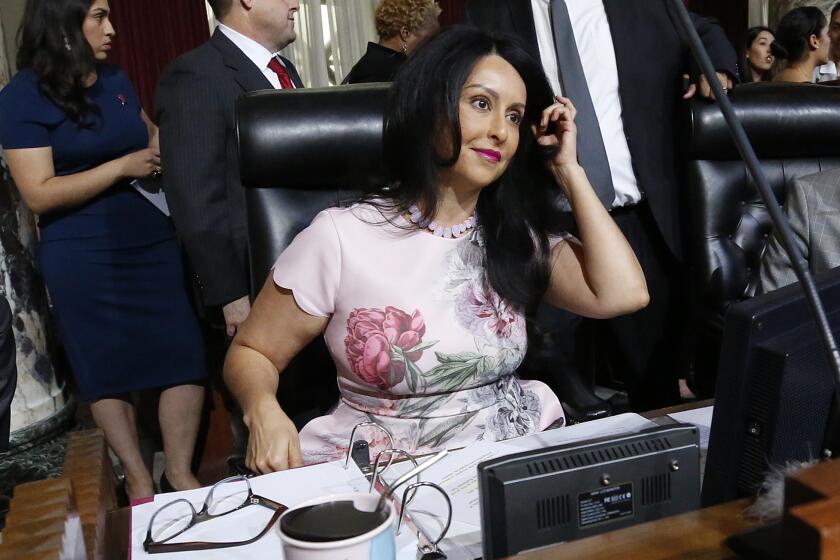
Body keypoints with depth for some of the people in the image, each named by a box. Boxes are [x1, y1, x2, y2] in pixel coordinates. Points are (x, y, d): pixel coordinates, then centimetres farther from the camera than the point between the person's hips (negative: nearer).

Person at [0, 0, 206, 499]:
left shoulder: (116, 79, 8)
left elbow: (152, 133, 25)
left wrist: (162, 145, 3)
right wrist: (123, 166, -17)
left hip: (152, 241, 5)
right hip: (84, 259, -4)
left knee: (185, 356, -1)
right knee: (108, 369, 9)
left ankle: (180, 473, 14)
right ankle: (137, 477, 25)